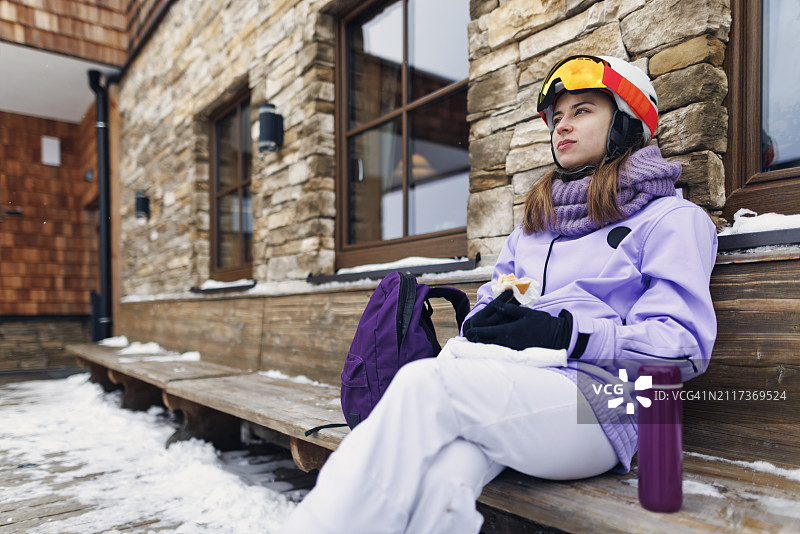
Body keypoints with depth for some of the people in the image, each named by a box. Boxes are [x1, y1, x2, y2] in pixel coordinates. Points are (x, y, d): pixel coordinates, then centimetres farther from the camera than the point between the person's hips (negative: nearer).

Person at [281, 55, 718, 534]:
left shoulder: (671, 218, 10)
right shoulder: (533, 227, 29)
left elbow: (685, 345, -3)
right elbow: (489, 301, 24)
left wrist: (565, 333, -13)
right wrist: (490, 318, -1)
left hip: (597, 404, -4)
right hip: (506, 395, 4)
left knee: (425, 382, -31)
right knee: (438, 483, -31)